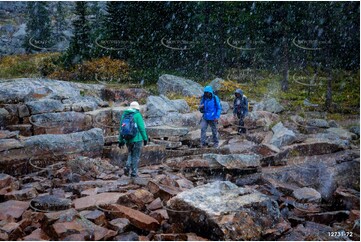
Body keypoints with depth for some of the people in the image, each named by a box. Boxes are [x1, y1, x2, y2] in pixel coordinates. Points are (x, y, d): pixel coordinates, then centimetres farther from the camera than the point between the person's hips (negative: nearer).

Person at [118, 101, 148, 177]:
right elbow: (142, 128, -12)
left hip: (128, 139, 5)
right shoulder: (137, 115, -8)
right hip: (137, 139, -4)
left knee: (130, 154, 22)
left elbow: (121, 129, 8)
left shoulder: (124, 115, 7)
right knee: (136, 156, 7)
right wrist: (145, 138, -4)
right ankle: (134, 172, 9)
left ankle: (127, 166, 0)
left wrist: (121, 140, 12)